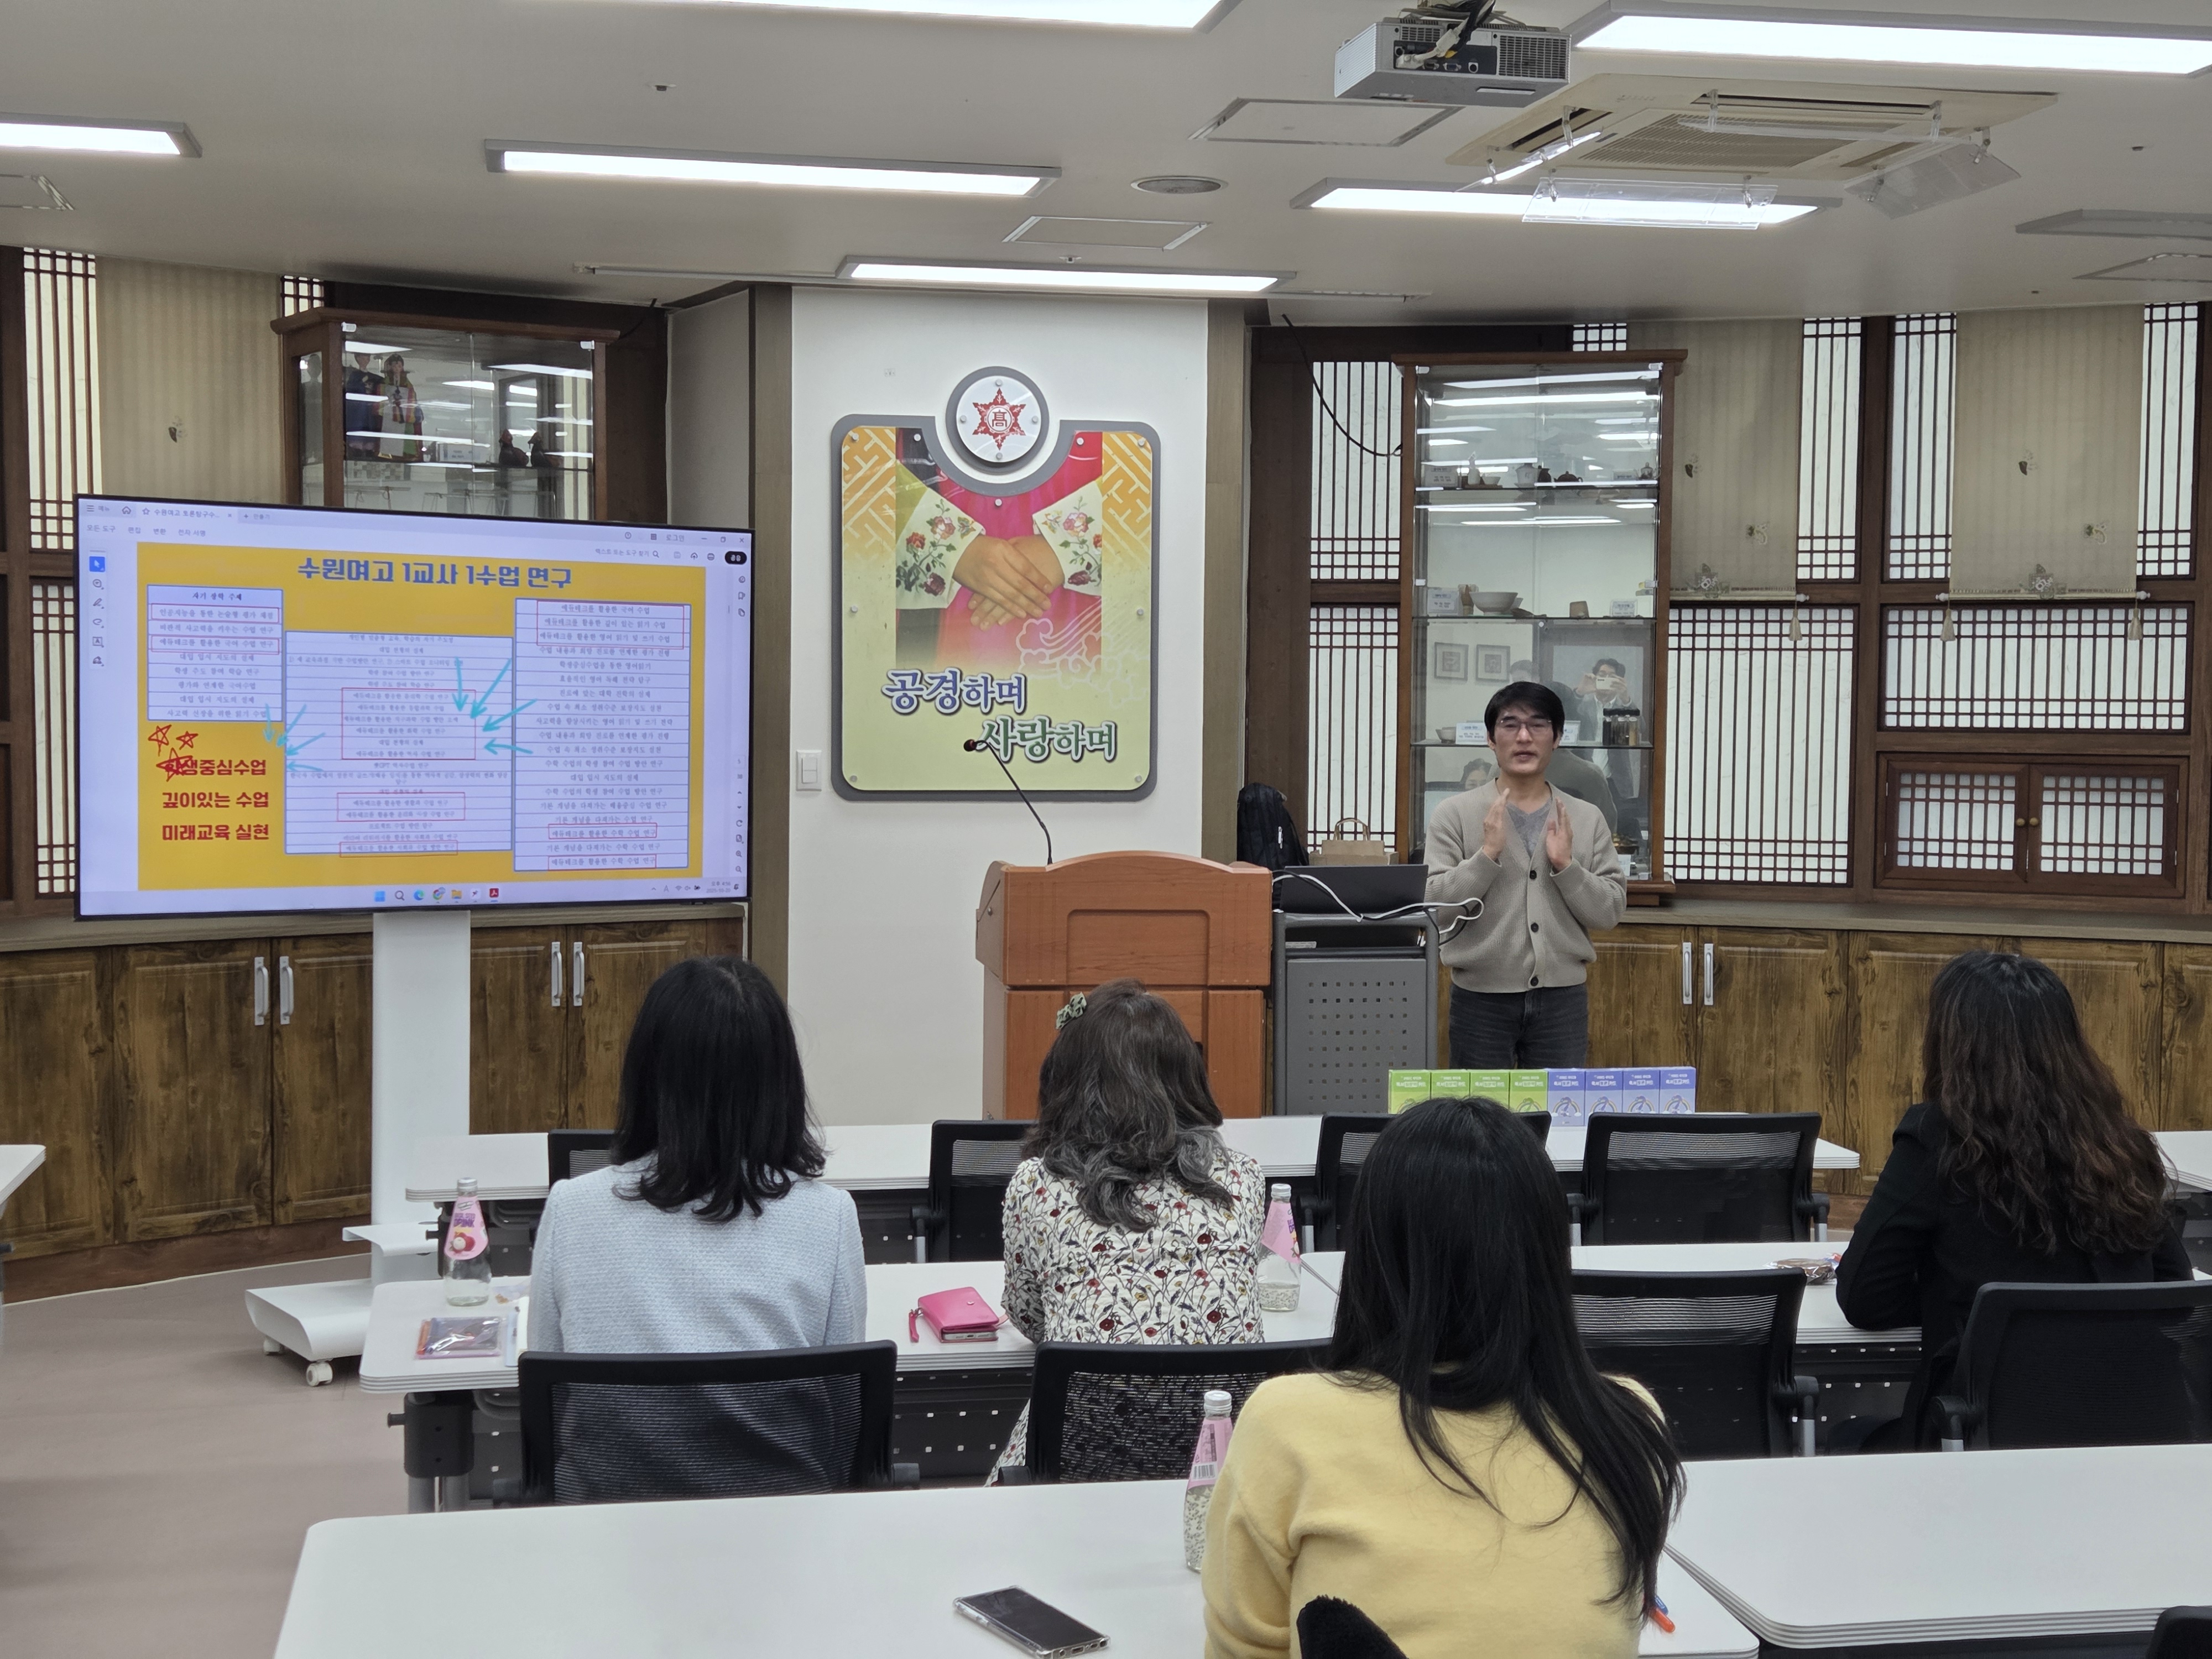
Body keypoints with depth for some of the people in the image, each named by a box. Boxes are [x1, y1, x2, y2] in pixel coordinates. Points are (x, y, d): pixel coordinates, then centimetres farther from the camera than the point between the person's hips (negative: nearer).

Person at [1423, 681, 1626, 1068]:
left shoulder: (1587, 819, 5)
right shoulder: (1455, 814, -1)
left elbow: (1609, 912, 2)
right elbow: (1435, 906, -8)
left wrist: (1566, 865, -13)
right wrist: (1488, 853, -18)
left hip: (1563, 996, 2)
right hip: (1481, 997, -2)